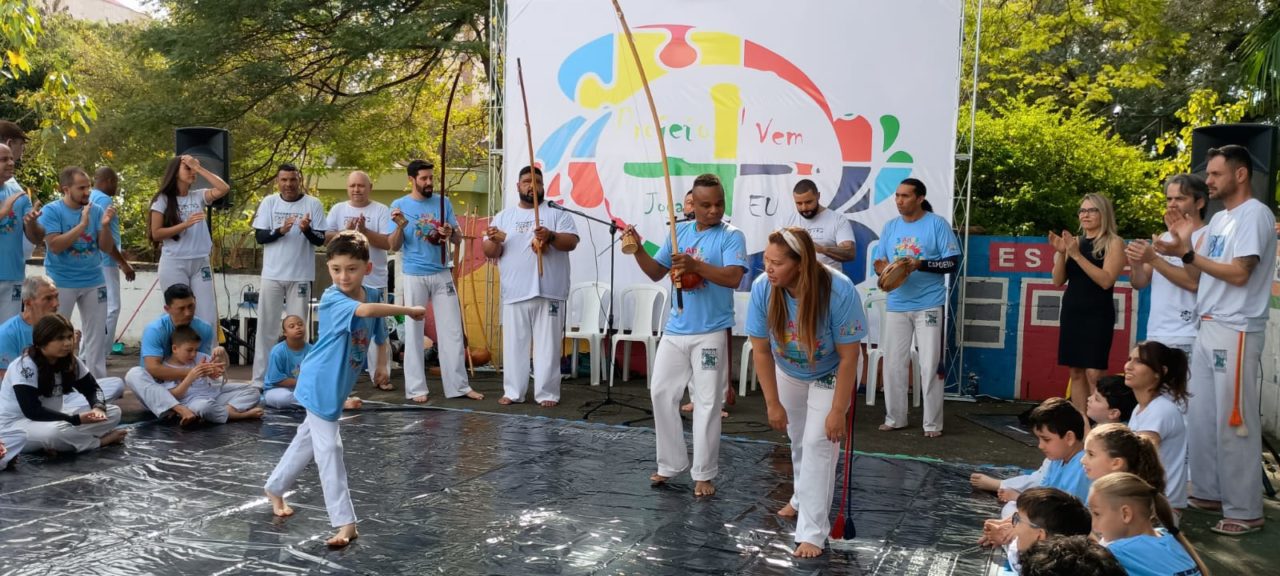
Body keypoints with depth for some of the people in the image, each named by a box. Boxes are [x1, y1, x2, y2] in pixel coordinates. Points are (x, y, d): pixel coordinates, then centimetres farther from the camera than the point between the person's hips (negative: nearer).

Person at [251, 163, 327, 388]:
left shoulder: (313, 204, -2)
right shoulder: (269, 202, 2)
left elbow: (320, 240, -4)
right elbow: (260, 236, -1)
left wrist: (307, 230, -24)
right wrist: (280, 230, -19)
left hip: (301, 275, -1)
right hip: (273, 274, 1)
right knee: (267, 327, 5)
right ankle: (260, 379, 11)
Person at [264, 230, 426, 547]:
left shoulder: (372, 294, -2)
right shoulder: (331, 299, -24)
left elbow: (378, 334, 13)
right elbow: (364, 310, -44)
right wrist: (409, 310, -38)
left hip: (338, 386, 8)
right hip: (320, 384, -8)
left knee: (308, 440, 23)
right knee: (329, 448, -5)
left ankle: (274, 488, 44)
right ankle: (345, 523, -2)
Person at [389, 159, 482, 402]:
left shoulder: (444, 203, 6)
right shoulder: (399, 205, -1)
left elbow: (458, 240, 7)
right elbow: (394, 246, -2)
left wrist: (451, 233, -16)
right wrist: (400, 227, -22)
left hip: (442, 274, 3)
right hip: (414, 276, -2)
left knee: (452, 330, 2)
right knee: (414, 331, 3)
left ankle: (459, 385, 8)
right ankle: (416, 388, 9)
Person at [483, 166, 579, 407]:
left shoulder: (557, 213, 6)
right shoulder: (503, 216, 13)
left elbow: (571, 242, -5)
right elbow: (490, 253, 9)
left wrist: (551, 236, -23)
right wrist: (494, 240, -13)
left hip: (549, 292, -2)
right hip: (515, 293, 2)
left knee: (548, 344, 0)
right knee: (514, 344, 7)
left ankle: (547, 393, 7)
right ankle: (513, 391, 16)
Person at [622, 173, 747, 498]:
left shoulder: (731, 236, -8)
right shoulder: (678, 232, 8)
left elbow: (734, 277, -22)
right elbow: (657, 273, 10)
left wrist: (696, 265, -32)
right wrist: (638, 251, -7)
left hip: (711, 334, -5)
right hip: (675, 331, 6)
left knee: (707, 403, 2)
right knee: (661, 393, 9)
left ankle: (704, 474, 12)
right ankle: (671, 463, 23)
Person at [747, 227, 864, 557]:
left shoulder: (839, 291, -38)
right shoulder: (763, 288, -30)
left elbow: (848, 356, -28)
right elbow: (761, 350, -19)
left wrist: (838, 411, -24)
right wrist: (773, 403, -14)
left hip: (828, 376, -3)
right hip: (787, 373, 3)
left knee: (818, 443, -13)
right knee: (797, 440, 19)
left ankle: (812, 532, -5)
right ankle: (804, 498, 45)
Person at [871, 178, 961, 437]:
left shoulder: (937, 224, -4)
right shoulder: (890, 226, 10)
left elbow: (952, 261, -6)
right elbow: (878, 261, 12)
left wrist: (920, 264, -19)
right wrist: (886, 270, -11)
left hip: (929, 306, -4)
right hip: (896, 306, 5)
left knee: (930, 366, -2)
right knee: (893, 364, 7)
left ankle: (933, 423, 7)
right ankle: (894, 417, 19)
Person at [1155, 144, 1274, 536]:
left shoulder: (1255, 214, -10)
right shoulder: (1219, 219, 17)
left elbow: (1239, 273, -18)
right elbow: (1199, 274, 13)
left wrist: (1188, 254, -15)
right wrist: (1185, 246, -1)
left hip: (1236, 332, -9)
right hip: (1208, 328, 9)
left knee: (1234, 422, -5)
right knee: (1200, 416, 11)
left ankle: (1245, 511, 4)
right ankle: (1209, 492, 22)